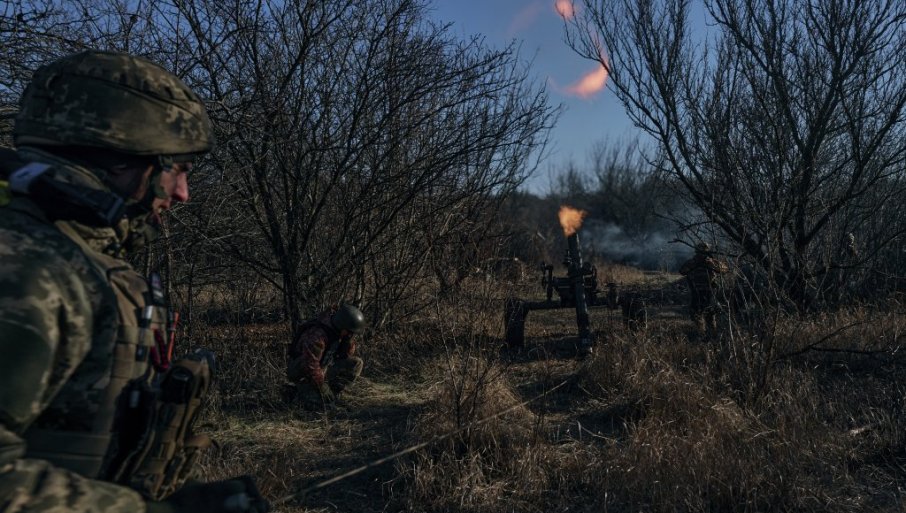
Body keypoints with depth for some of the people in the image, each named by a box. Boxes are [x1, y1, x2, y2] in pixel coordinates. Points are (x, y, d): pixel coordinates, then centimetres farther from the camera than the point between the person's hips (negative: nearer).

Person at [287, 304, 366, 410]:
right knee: (323, 404, -24)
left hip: (324, 368, 7)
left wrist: (348, 338, -20)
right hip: (304, 374, -7)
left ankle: (331, 393, 2)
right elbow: (311, 366, -31)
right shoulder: (316, 335, -33)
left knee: (356, 364, -6)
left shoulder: (338, 331, -8)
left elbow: (348, 354, -1)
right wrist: (323, 388, -20)